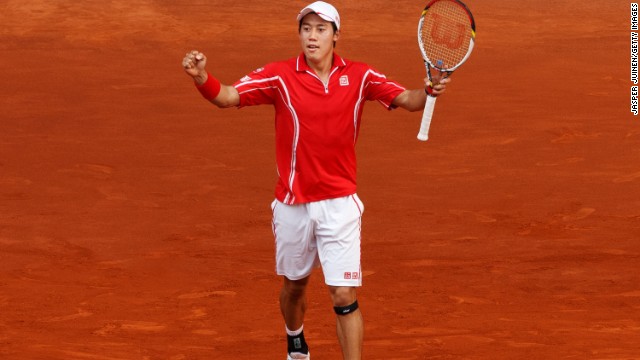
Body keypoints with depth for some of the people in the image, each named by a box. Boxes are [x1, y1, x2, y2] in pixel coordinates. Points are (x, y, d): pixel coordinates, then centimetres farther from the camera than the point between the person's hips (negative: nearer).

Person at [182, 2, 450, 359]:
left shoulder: (358, 76, -4)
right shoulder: (280, 76, -8)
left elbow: (405, 99, -6)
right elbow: (227, 96, -13)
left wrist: (428, 91, -29)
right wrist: (202, 77, -34)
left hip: (339, 204, -1)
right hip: (293, 204, 1)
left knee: (344, 296, -10)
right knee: (294, 284, 21)